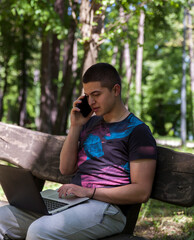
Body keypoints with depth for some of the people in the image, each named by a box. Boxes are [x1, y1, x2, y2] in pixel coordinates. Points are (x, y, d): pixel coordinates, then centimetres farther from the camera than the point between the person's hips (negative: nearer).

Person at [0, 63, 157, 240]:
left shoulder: (137, 130, -2)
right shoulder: (90, 122, 20)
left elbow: (142, 192, -10)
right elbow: (66, 169, 17)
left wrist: (90, 191, -17)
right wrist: (75, 126, 7)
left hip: (106, 206, -7)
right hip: (70, 199, 7)